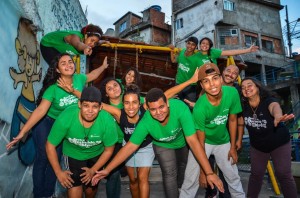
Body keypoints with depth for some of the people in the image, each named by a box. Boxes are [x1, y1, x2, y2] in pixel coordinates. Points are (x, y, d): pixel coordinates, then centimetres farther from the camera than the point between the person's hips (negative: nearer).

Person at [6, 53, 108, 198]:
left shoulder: (79, 79, -14)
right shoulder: (53, 88, -26)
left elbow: (92, 75, 8)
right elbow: (40, 110, -30)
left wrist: (103, 66, 23)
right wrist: (22, 132, -35)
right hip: (46, 123, -3)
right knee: (42, 157, -3)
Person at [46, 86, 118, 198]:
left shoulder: (108, 121, -33)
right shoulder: (65, 118, -34)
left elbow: (108, 150, -14)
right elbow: (50, 146, -17)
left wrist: (93, 170, -10)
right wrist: (58, 172, -13)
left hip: (96, 155, 1)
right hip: (73, 154, -1)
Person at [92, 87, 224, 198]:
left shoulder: (181, 108, -44)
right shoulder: (146, 122, -38)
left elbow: (192, 141, -43)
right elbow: (130, 147, -29)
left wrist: (209, 172, -44)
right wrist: (107, 170, -29)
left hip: (183, 142, 1)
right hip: (163, 145, -1)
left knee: (183, 168, 22)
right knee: (170, 175, -12)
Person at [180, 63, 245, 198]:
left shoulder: (232, 93, -23)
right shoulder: (199, 108, -32)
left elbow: (232, 120, -5)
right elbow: (200, 142, -20)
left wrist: (233, 147, 2)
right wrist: (202, 170, -13)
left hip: (223, 142, 4)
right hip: (204, 143, -3)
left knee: (234, 178, 16)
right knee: (191, 180, -6)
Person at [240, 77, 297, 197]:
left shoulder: (268, 100, -27)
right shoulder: (243, 106, -15)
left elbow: (275, 107, -50)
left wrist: (277, 116, -73)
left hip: (279, 143, -3)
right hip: (257, 145, 3)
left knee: (283, 174, 0)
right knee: (256, 174, 12)